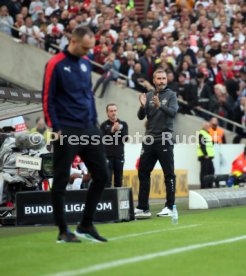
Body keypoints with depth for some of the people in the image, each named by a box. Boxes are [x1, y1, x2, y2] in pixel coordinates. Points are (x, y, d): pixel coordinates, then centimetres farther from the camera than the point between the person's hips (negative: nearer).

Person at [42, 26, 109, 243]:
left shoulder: (86, 63, 12)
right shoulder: (56, 65, -8)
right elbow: (47, 99, -9)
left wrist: (94, 123, 13)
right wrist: (56, 129, -14)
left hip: (88, 129, 7)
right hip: (67, 133, -7)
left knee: (102, 176, 5)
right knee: (61, 182, 1)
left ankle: (86, 226, 16)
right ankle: (63, 231, 8)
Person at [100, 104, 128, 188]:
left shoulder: (123, 124, 9)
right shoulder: (104, 125, 3)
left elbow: (125, 138, -2)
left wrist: (119, 130, -16)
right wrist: (112, 130, -19)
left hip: (119, 156, 2)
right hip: (107, 156, -2)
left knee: (119, 181, 5)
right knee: (107, 181, -10)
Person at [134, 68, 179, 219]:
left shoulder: (171, 95, 0)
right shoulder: (148, 96, 10)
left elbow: (173, 112, -16)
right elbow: (141, 116, 4)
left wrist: (160, 105, -32)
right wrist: (143, 106, -16)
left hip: (165, 140, -5)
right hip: (149, 140, 5)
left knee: (169, 174, -2)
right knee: (143, 173, 5)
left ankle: (169, 207, 1)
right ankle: (143, 208, 11)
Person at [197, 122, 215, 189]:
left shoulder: (207, 134, 22)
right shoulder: (201, 134, -11)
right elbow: (202, 145, -18)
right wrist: (205, 154, -22)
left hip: (208, 156, 10)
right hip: (204, 156, -10)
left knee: (211, 170, 12)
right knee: (204, 171, -10)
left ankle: (210, 185, 19)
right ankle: (204, 186, -9)